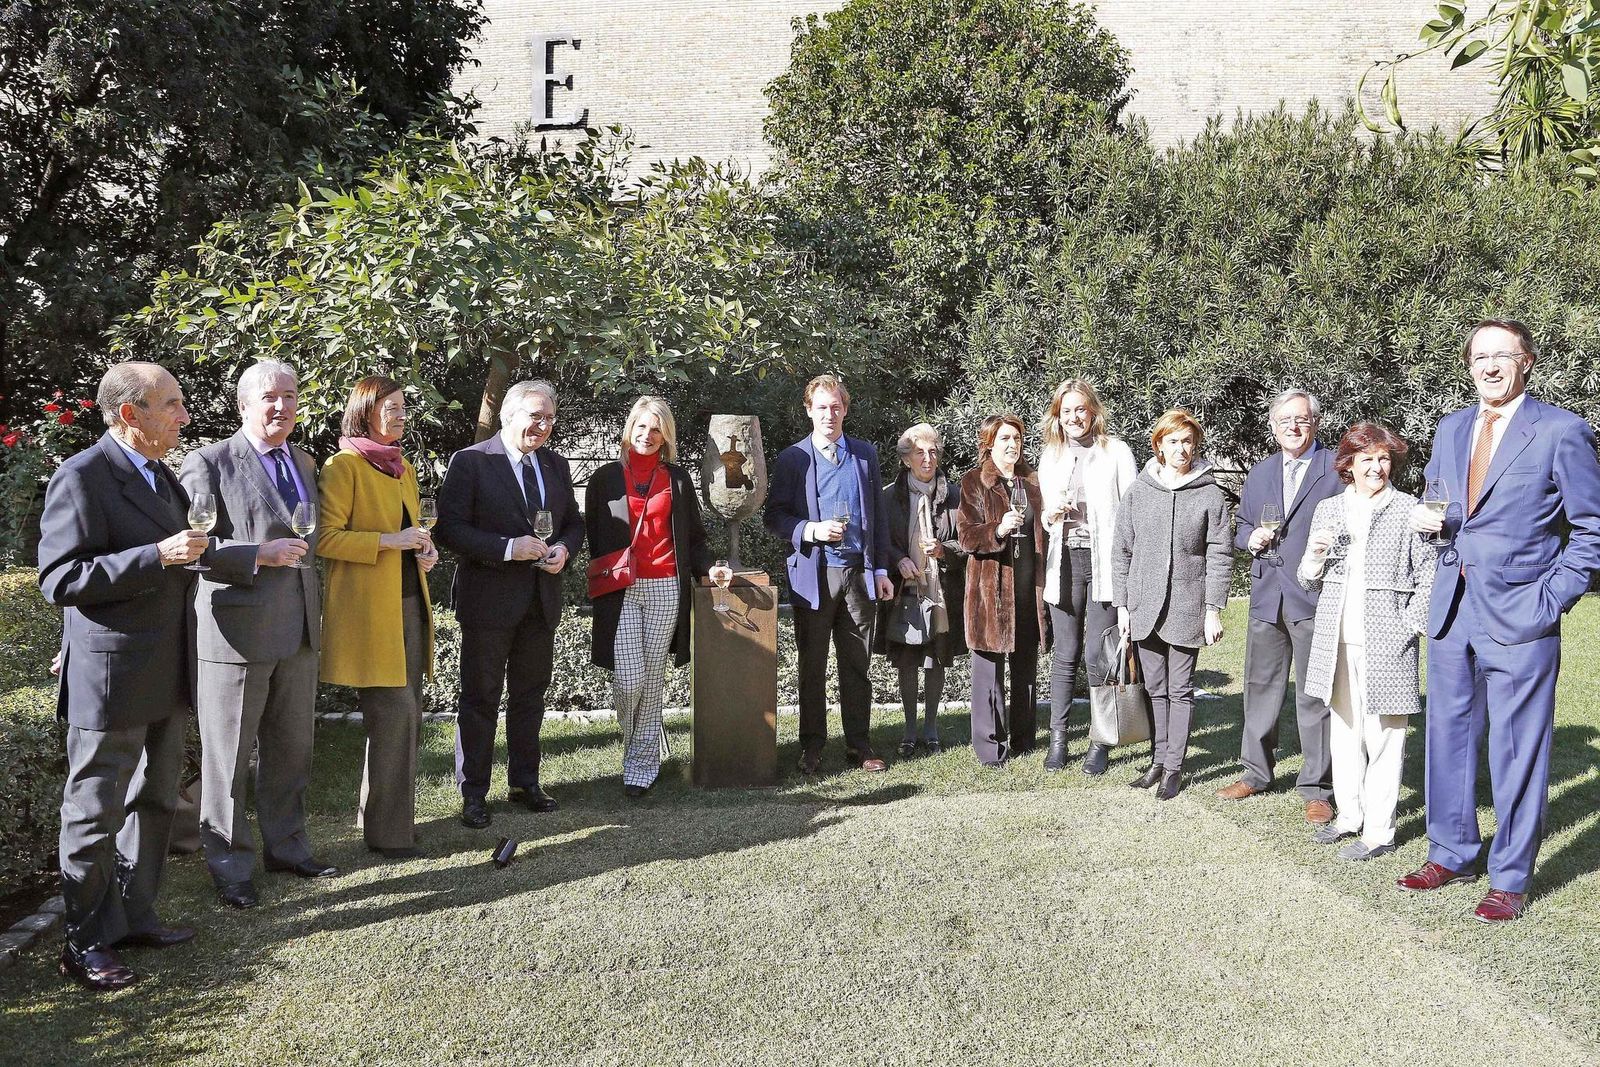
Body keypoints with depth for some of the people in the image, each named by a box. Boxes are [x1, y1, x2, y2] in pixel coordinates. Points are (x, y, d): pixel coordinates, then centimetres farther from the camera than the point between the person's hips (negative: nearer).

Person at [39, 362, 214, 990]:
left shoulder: (162, 478, 13)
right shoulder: (82, 477, -15)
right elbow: (60, 580, -22)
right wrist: (158, 555, -27)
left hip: (167, 678, 9)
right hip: (109, 679, -9)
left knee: (155, 803, 18)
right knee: (95, 814, 4)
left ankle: (134, 916, 32)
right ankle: (84, 944, 17)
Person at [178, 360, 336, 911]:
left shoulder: (304, 463, 14)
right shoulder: (209, 462, -7)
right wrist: (260, 555, -22)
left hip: (299, 632, 6)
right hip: (236, 631, -6)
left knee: (291, 749, 15)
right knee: (228, 756, 5)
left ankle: (286, 846, 30)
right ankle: (230, 865, 18)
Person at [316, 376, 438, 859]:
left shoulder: (403, 468, 17)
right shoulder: (343, 466, -7)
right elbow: (325, 538, -13)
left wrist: (422, 551, 8)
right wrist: (388, 541, -20)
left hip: (409, 603, 8)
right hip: (369, 608, -8)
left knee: (405, 715, 12)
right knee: (395, 713, -9)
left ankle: (379, 813, 26)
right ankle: (388, 831, 3)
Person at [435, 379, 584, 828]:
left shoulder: (556, 465, 9)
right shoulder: (470, 462, -9)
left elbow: (574, 522, 17)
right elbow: (450, 528, -14)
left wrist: (564, 549, -5)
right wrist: (508, 548, -23)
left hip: (542, 600, 6)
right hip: (488, 600, -5)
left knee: (530, 695, 15)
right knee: (481, 698, 5)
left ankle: (524, 782, 28)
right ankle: (473, 793, 15)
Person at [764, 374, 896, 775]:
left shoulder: (865, 455, 11)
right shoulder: (792, 459, 2)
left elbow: (877, 514, 13)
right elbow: (773, 516, 1)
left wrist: (881, 569, 7)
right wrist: (811, 530, -17)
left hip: (859, 572, 2)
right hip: (814, 574, -2)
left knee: (856, 665, 7)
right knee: (813, 667, 6)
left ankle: (859, 745, 17)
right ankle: (811, 748, 15)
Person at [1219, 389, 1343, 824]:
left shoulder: (1337, 469, -1)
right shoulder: (1259, 473, 15)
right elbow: (1241, 528, 21)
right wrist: (1250, 537, 0)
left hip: (1315, 597, -5)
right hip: (1267, 596, 5)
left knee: (1314, 696, 0)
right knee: (1260, 688, 13)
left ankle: (1317, 788, 10)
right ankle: (1256, 772, 27)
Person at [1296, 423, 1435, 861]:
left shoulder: (1408, 510, -3)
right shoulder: (1327, 509, 11)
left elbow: (1428, 577, -2)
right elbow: (1311, 581, 16)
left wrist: (1408, 627, -11)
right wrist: (1314, 557, -5)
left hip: (1385, 644, -5)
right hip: (1337, 641, 5)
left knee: (1383, 736, -1)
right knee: (1343, 730, 14)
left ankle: (1379, 831, 7)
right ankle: (1349, 816, 27)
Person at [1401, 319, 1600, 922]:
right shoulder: (1450, 430, 11)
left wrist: (1551, 601, -12)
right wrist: (1424, 517, 0)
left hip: (1518, 618, -6)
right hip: (1452, 611, 6)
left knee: (1517, 752, 2)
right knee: (1448, 737, 14)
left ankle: (1510, 879, 16)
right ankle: (1452, 855, 29)